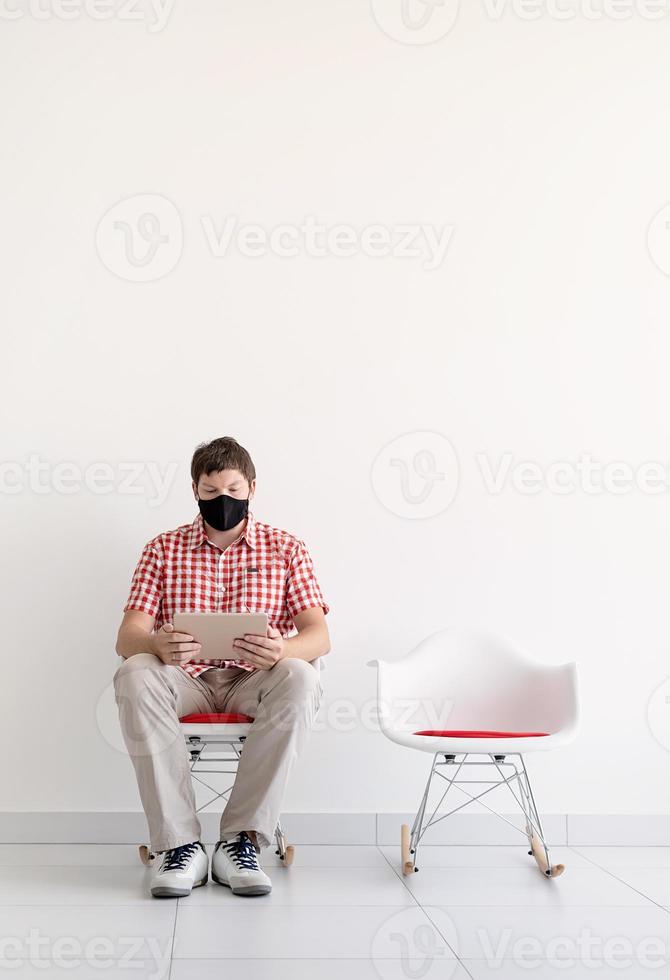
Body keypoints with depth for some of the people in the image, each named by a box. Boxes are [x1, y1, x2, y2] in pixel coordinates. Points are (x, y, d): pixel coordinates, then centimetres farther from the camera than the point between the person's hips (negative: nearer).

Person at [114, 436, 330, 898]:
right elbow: (127, 637, -1)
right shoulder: (163, 549, 9)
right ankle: (180, 845, -31)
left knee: (301, 679, -34)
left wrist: (282, 650, -30)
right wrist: (156, 645, -28)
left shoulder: (286, 549, 7)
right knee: (135, 675, -32)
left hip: (255, 679, 0)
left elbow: (319, 635, -4)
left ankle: (242, 840, -29)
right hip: (185, 677, 1)